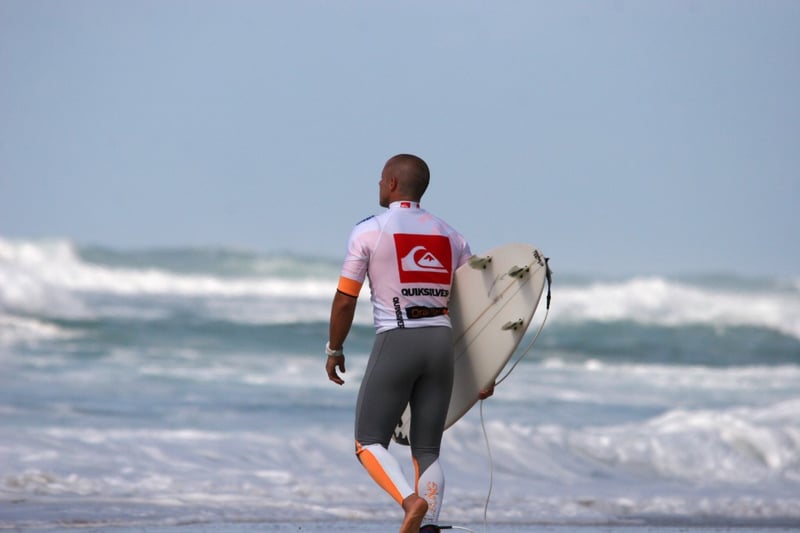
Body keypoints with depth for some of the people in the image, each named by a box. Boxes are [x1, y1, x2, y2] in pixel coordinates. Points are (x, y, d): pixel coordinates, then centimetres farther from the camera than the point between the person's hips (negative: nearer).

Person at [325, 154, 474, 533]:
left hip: (395, 344, -5)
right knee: (427, 452, 10)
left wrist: (334, 351, 13)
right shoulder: (450, 236, 13)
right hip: (441, 344, 5)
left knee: (369, 444, 3)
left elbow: (344, 301, -2)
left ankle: (410, 500, -23)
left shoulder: (368, 231, -2)